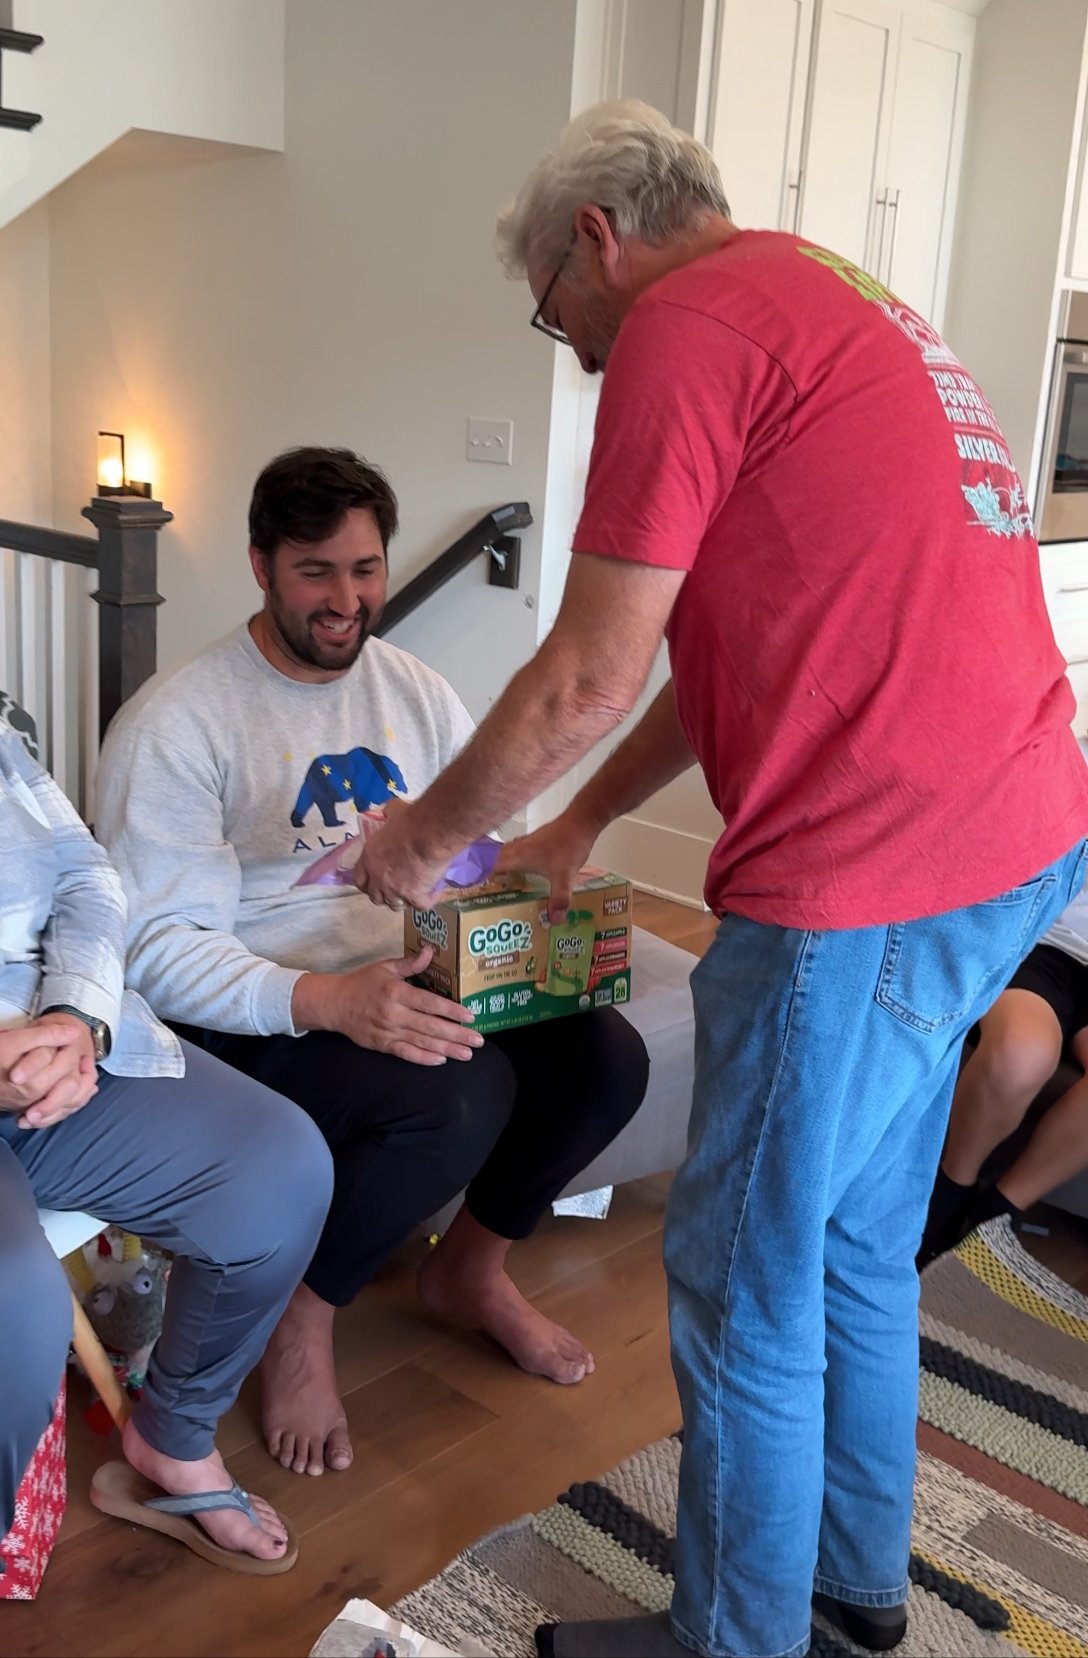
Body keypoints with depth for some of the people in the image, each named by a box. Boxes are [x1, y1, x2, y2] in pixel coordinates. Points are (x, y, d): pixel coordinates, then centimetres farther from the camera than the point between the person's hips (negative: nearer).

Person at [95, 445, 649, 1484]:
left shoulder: (415, 693, 8)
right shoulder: (174, 724, -12)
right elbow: (160, 947, -19)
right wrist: (328, 1001, -34)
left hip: (414, 983, 6)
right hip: (253, 1021, -6)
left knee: (608, 1059, -14)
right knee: (458, 1093, -32)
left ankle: (472, 1270, 14)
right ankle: (301, 1318, -3)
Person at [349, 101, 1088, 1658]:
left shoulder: (683, 326, -9)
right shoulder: (836, 301, 21)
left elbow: (588, 681, -11)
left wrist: (428, 833, 5)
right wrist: (576, 823, 25)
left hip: (870, 878, -10)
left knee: (745, 1283, 7)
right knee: (861, 1243, 23)